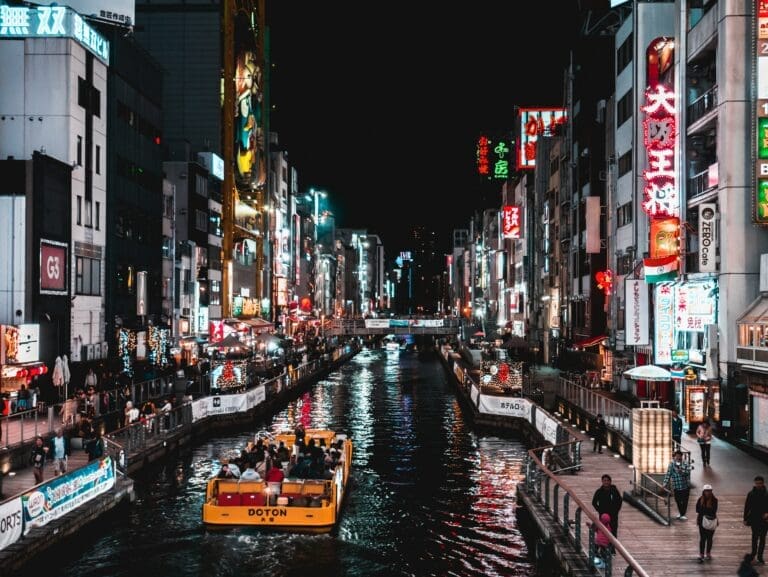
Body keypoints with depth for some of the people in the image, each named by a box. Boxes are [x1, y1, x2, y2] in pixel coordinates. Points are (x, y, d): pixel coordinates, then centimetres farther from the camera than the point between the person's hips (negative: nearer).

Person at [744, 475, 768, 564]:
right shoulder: (751, 494, -3)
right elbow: (746, 507, 0)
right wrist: (745, 519, -2)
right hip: (754, 520, -1)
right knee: (755, 538, 4)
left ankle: (760, 556, 16)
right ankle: (754, 553, 18)